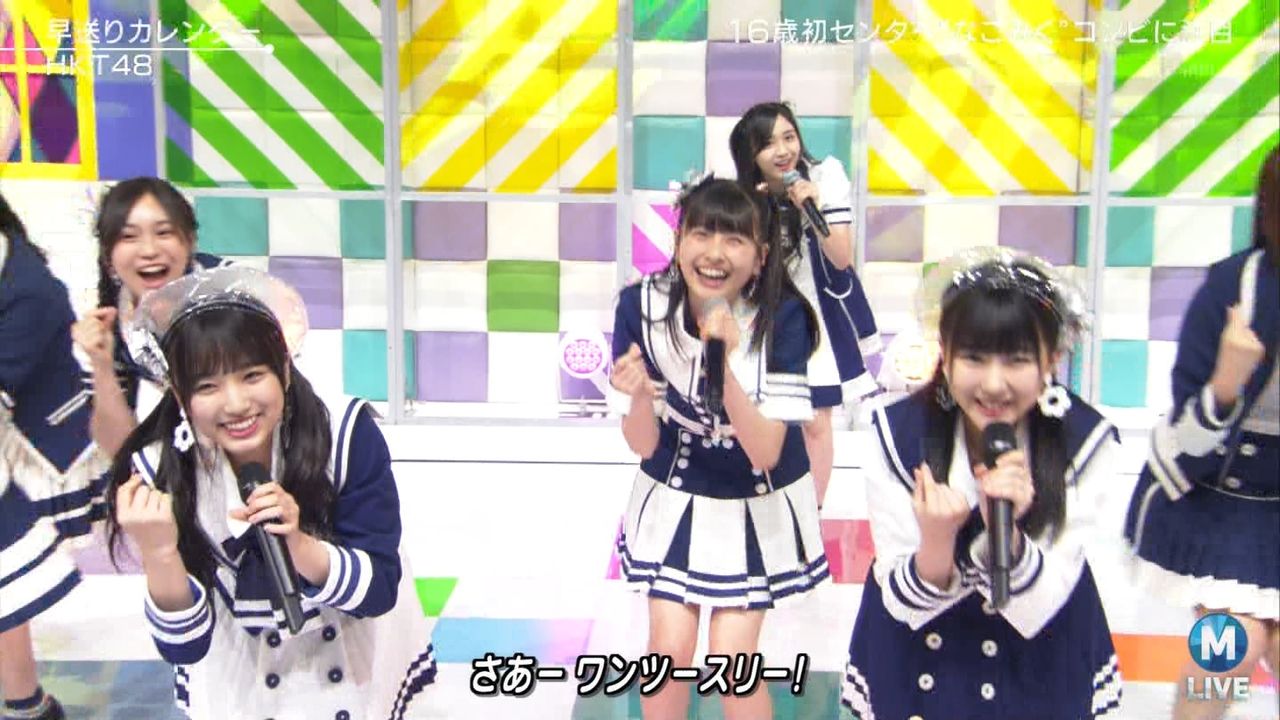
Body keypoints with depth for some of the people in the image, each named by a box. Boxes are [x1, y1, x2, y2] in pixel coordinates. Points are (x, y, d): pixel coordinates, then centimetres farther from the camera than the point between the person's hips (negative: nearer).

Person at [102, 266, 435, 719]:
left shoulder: (347, 432, -28)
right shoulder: (159, 471, -25)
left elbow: (378, 589, -23)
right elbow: (184, 645, -22)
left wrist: (297, 542, -40)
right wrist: (159, 553, -40)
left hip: (358, 656, 0)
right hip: (240, 679, 1)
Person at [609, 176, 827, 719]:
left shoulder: (782, 319, -23)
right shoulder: (640, 306, -19)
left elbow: (764, 453, -26)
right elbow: (642, 445, -13)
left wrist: (729, 362, -39)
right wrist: (640, 395, -35)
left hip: (759, 504, -1)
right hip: (673, 497, 2)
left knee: (732, 657, -4)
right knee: (670, 647, 0)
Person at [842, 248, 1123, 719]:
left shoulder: (1085, 443, -21)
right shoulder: (899, 434, -22)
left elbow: (1034, 611, -20)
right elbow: (906, 604, -18)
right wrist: (937, 536, -37)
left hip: (1041, 661, 0)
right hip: (916, 649, 0)